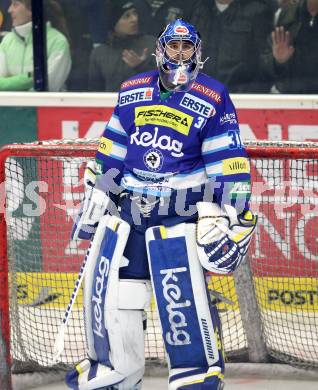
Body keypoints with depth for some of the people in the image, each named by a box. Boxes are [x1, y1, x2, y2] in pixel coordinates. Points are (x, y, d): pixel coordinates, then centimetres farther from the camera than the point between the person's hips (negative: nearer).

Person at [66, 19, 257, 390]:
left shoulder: (212, 99, -5)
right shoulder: (133, 91, 10)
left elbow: (228, 165, -6)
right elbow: (110, 151, 18)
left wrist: (223, 217, -11)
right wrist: (96, 196, 16)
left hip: (181, 212, -5)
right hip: (128, 206, 5)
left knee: (182, 295, -15)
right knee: (107, 287, 4)